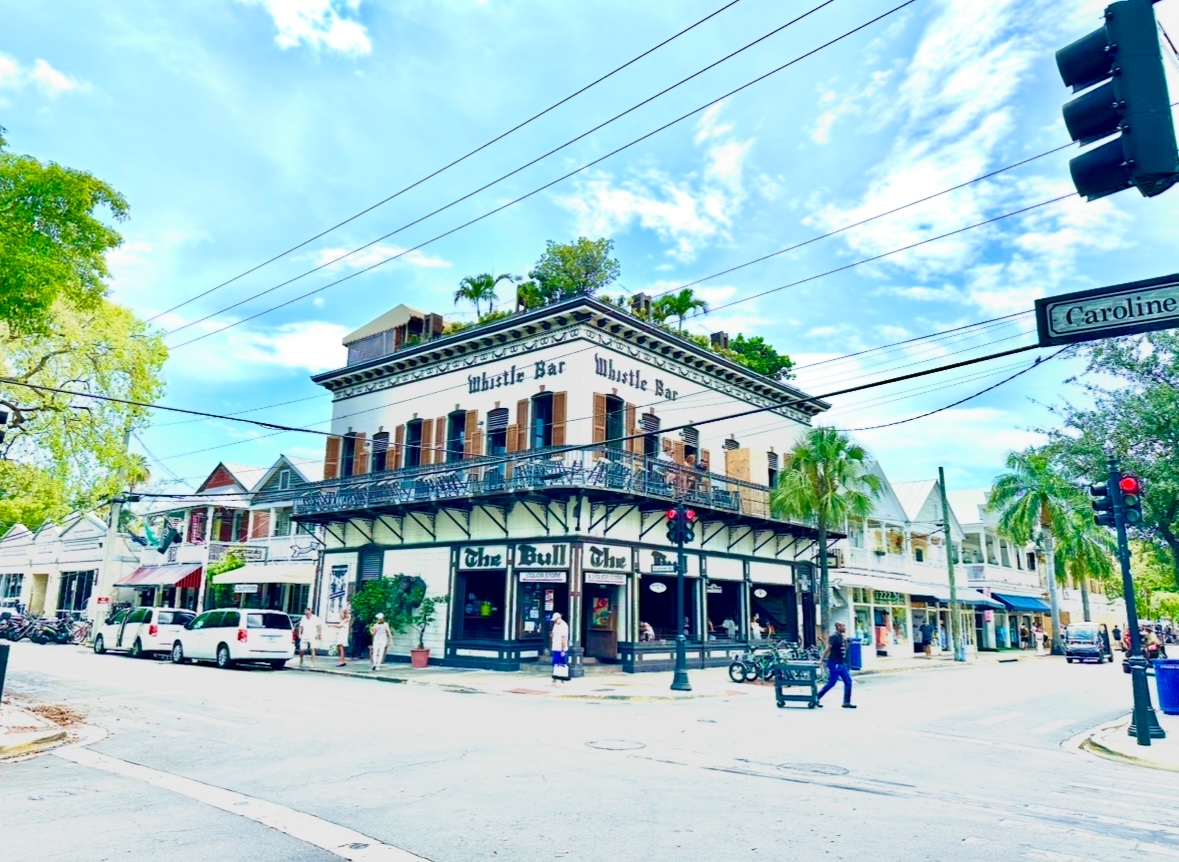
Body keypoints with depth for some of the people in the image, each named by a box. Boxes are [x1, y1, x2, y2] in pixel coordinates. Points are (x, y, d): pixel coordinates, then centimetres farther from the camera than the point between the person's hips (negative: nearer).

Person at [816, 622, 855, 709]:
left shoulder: (842, 637, 12)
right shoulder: (834, 637, -15)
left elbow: (845, 649, 20)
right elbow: (827, 649, -19)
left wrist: (845, 640, 4)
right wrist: (821, 660, -21)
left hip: (841, 663, 9)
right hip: (834, 664, -9)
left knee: (848, 682, 5)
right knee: (831, 683, -5)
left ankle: (846, 702, 11)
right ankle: (816, 699, 6)